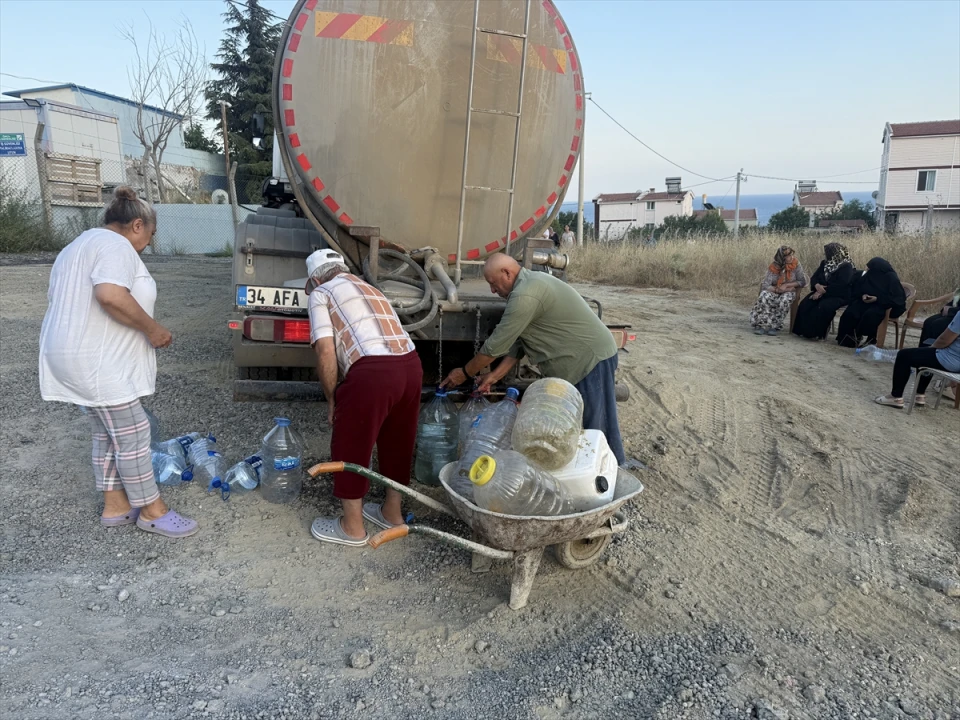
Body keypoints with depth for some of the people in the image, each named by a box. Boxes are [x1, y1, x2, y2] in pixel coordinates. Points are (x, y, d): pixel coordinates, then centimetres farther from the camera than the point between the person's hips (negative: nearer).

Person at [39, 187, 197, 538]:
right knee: (133, 434, -1)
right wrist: (152, 328, -21)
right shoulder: (115, 245, -14)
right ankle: (152, 510, 10)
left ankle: (115, 506, 26)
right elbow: (110, 295, -32)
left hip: (79, 358, 11)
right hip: (99, 363, -11)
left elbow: (58, 300, 25)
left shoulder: (79, 246, 20)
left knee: (108, 435, 17)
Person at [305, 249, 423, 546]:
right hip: (411, 364, 7)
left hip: (373, 371, -7)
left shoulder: (320, 294, 10)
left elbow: (326, 352, -3)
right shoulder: (371, 290, 31)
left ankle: (352, 527, 26)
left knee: (350, 449, 12)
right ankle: (392, 512, 40)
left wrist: (332, 399, 9)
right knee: (397, 443, 23)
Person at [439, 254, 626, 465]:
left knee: (596, 431, -5)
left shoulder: (525, 295, -21)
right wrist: (495, 376, 8)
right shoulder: (531, 282, 12)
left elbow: (497, 343, -16)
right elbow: (518, 341, 13)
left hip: (591, 360, -11)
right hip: (580, 360, 11)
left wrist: (466, 373, -3)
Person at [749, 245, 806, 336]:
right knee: (764, 297, -33)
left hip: (789, 291, -1)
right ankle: (761, 324, -27)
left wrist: (787, 285, -16)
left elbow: (802, 281, -5)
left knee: (784, 301, -36)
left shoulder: (796, 265, -7)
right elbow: (765, 285, -13)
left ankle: (775, 326, -24)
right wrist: (776, 289, -29)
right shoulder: (773, 267, -8)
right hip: (774, 290, 1)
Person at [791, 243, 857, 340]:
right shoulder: (825, 263, 12)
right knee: (805, 304, -21)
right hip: (821, 292, 7)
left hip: (839, 296, -7)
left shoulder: (846, 267, -12)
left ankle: (817, 334, -22)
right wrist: (817, 286, -17)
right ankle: (804, 330, -16)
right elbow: (814, 277, 7)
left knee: (823, 307, -36)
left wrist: (822, 291, -23)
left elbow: (840, 285, -22)